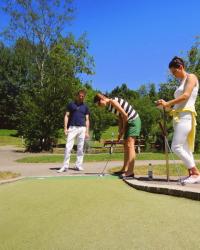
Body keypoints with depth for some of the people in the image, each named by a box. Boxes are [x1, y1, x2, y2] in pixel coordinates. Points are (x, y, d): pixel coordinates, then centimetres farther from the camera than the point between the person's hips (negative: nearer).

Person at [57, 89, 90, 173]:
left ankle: (78, 165, 12)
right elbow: (67, 116, 5)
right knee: (68, 147, -7)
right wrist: (65, 128, -5)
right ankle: (65, 166, -3)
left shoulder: (85, 107, 13)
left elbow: (87, 120, 12)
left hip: (82, 128, 2)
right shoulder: (71, 104, 8)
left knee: (80, 148, 4)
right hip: (72, 128, -2)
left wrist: (87, 131, 4)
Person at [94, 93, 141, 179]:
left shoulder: (112, 101, -15)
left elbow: (125, 115, -17)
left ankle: (130, 172, -15)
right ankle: (125, 169, 17)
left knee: (129, 145, -15)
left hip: (133, 121, -10)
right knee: (126, 146, 11)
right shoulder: (110, 106, 12)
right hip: (129, 122, 10)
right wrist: (120, 132, 5)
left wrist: (123, 128, -7)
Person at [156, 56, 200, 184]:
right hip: (179, 117, 9)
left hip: (186, 116, -9)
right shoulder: (182, 82, 24)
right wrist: (168, 105, 2)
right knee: (184, 148, 5)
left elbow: (186, 96, -15)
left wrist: (168, 103, -17)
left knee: (176, 147, -16)